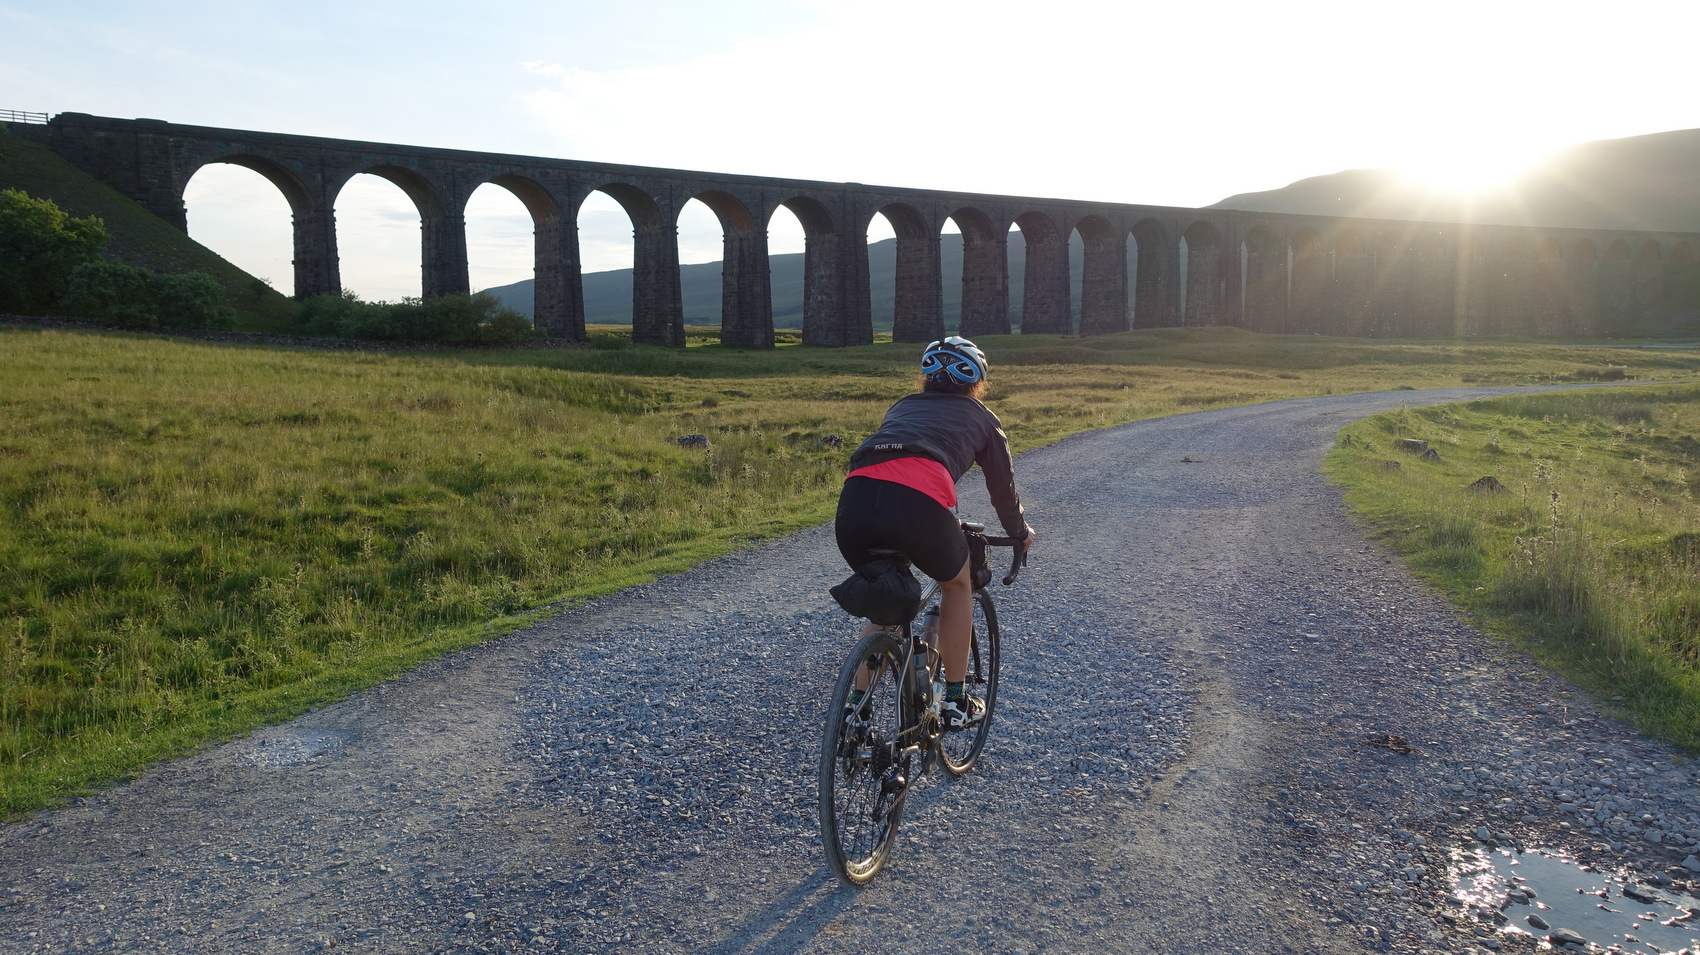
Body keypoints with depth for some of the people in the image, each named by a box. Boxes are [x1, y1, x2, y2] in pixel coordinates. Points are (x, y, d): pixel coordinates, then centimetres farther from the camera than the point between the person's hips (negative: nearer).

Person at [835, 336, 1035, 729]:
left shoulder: (903, 406, 37)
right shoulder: (981, 417, 28)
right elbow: (1002, 487, 33)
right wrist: (1021, 533, 53)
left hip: (854, 498, 4)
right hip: (916, 505, -4)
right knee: (957, 583, 27)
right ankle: (955, 702, 30)